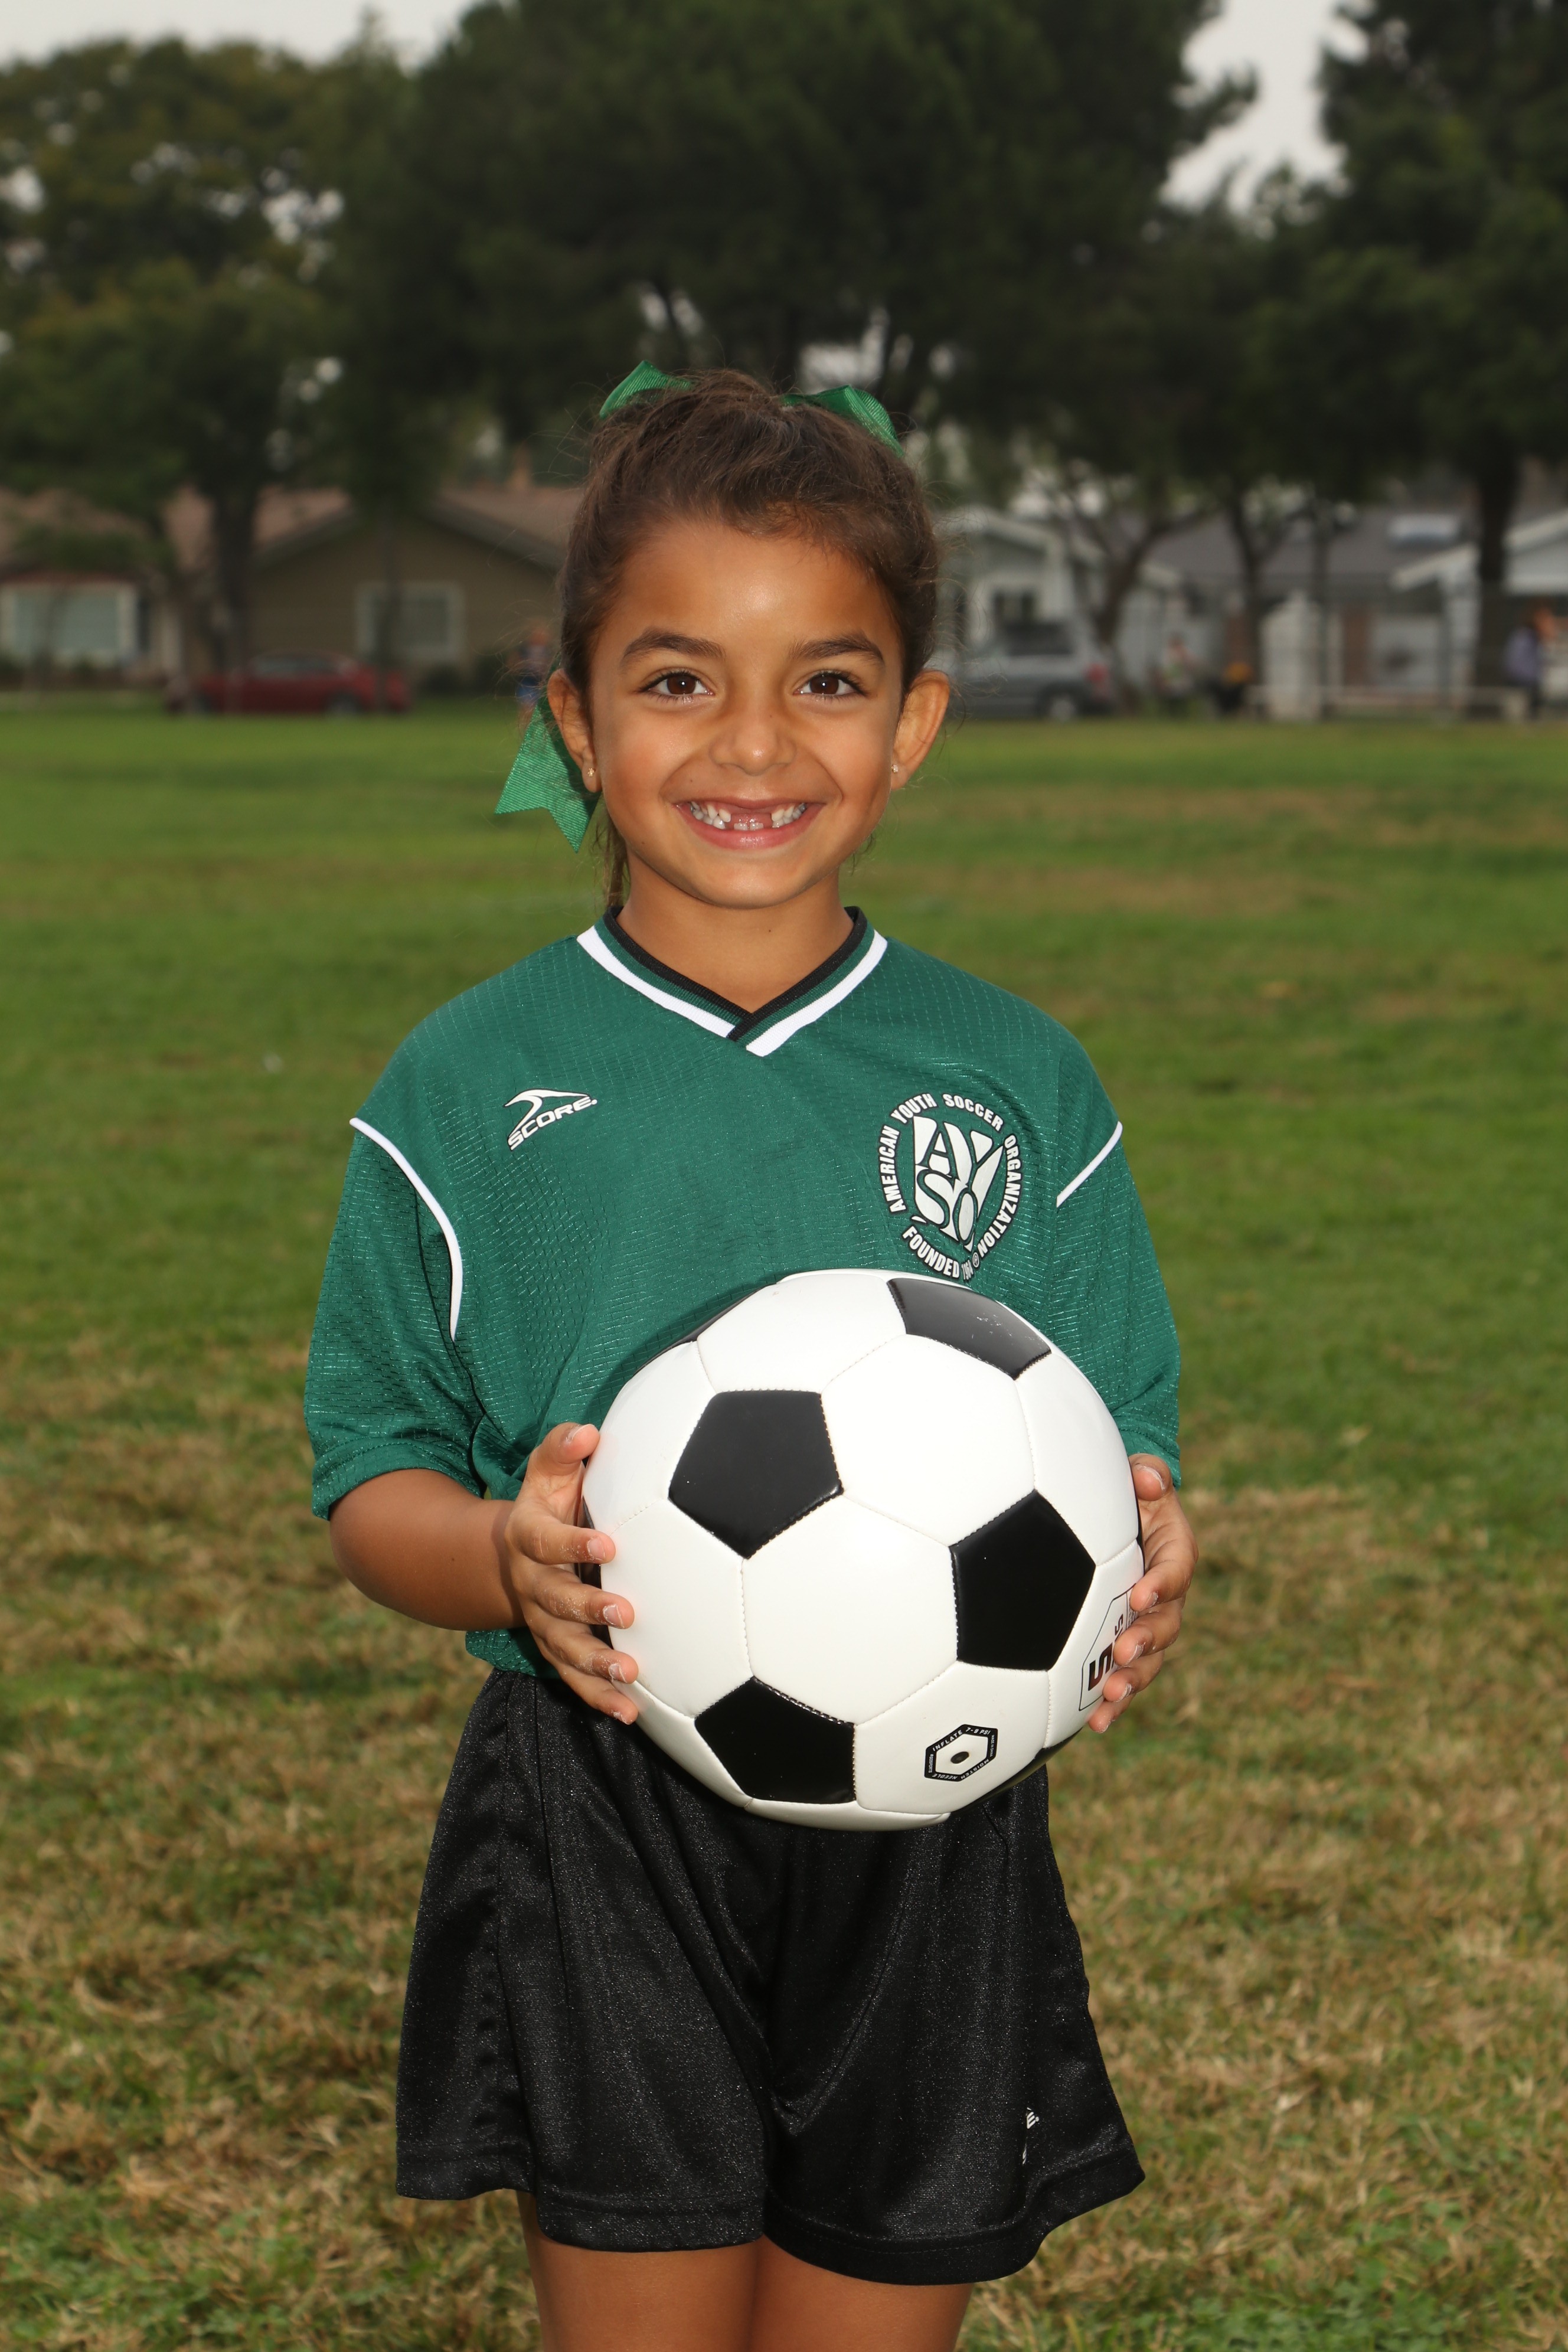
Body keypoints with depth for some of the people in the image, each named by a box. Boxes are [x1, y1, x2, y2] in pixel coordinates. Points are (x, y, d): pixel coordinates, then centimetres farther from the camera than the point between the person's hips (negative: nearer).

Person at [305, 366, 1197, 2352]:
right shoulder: (464, 1091, -1)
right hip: (602, 1833, -1)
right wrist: (504, 1556, -19)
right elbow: (371, 1480, 2)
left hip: (931, 1834, 2)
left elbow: (1122, 1448, 9)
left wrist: (1142, 1569, -14)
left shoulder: (1020, 1085, 4)